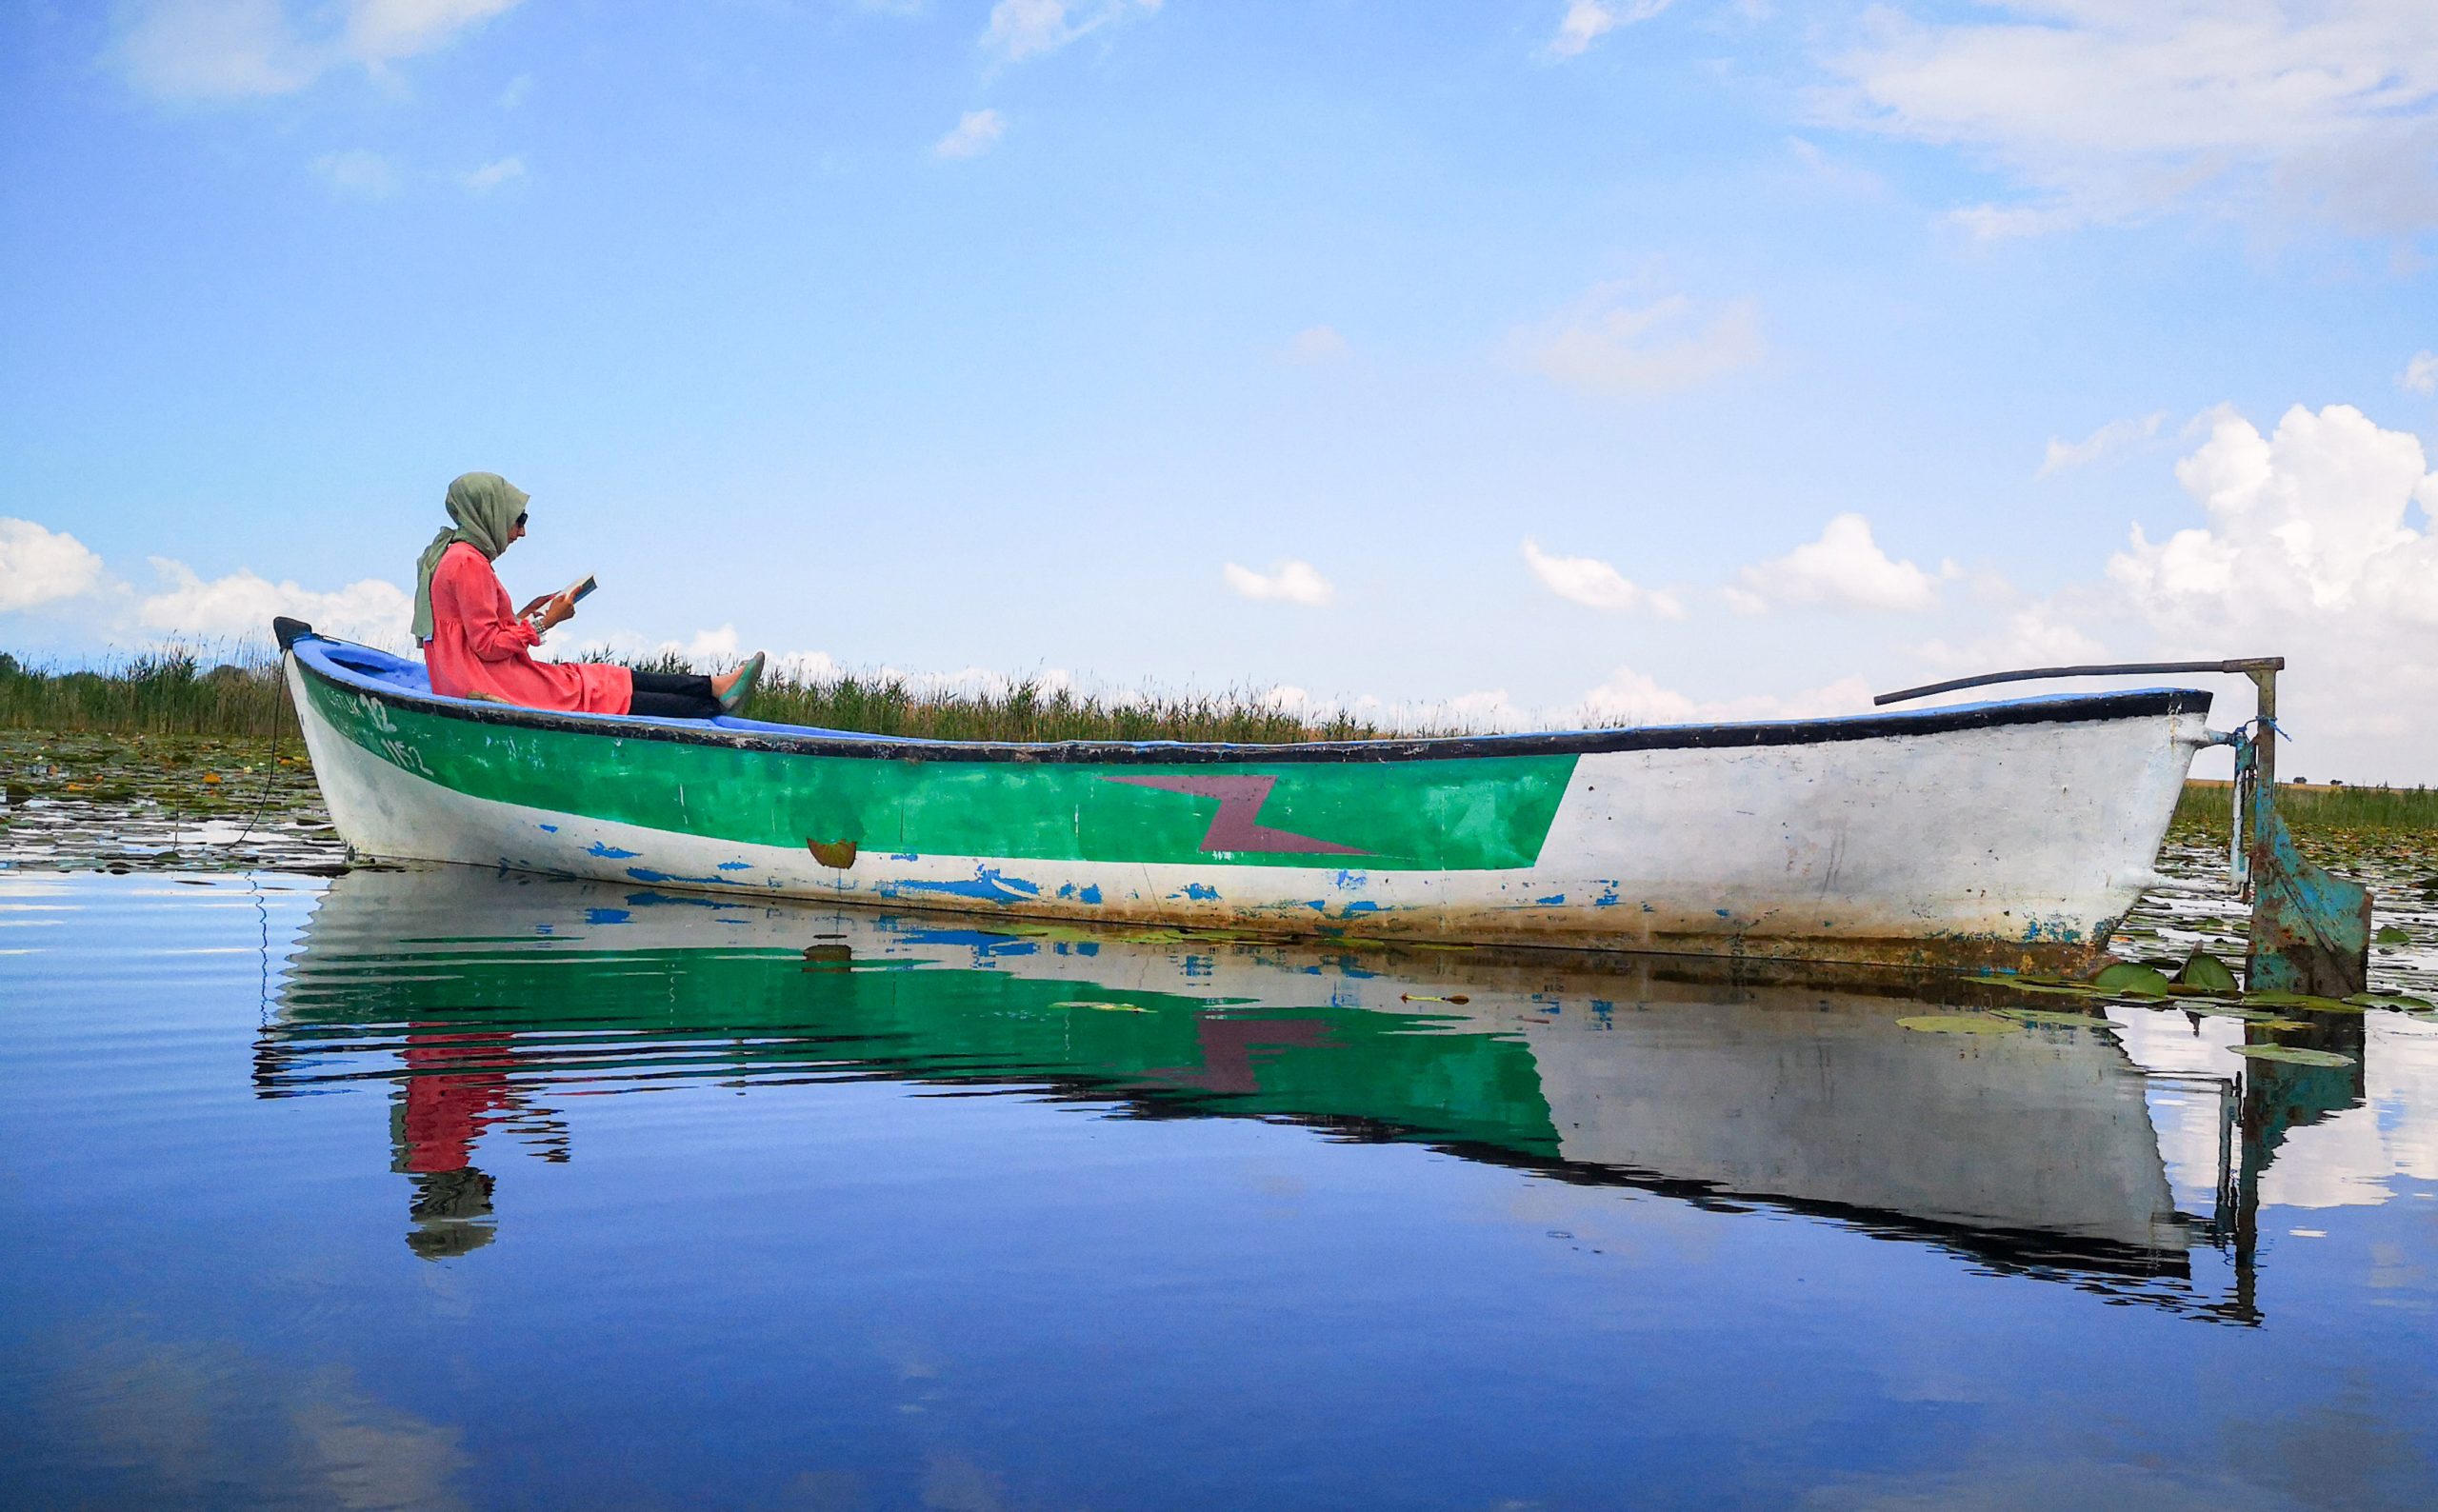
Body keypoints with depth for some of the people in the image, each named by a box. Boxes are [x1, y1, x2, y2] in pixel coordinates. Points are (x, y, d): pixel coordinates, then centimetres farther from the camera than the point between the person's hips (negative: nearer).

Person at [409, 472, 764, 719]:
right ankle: (715, 696, -3)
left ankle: (714, 688, 2)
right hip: (490, 686, -10)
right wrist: (544, 623, -8)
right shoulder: (469, 561, -14)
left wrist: (522, 615, 12)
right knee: (614, 693, -7)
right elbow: (487, 644, -17)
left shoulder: (452, 556, 18)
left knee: (618, 681, 4)